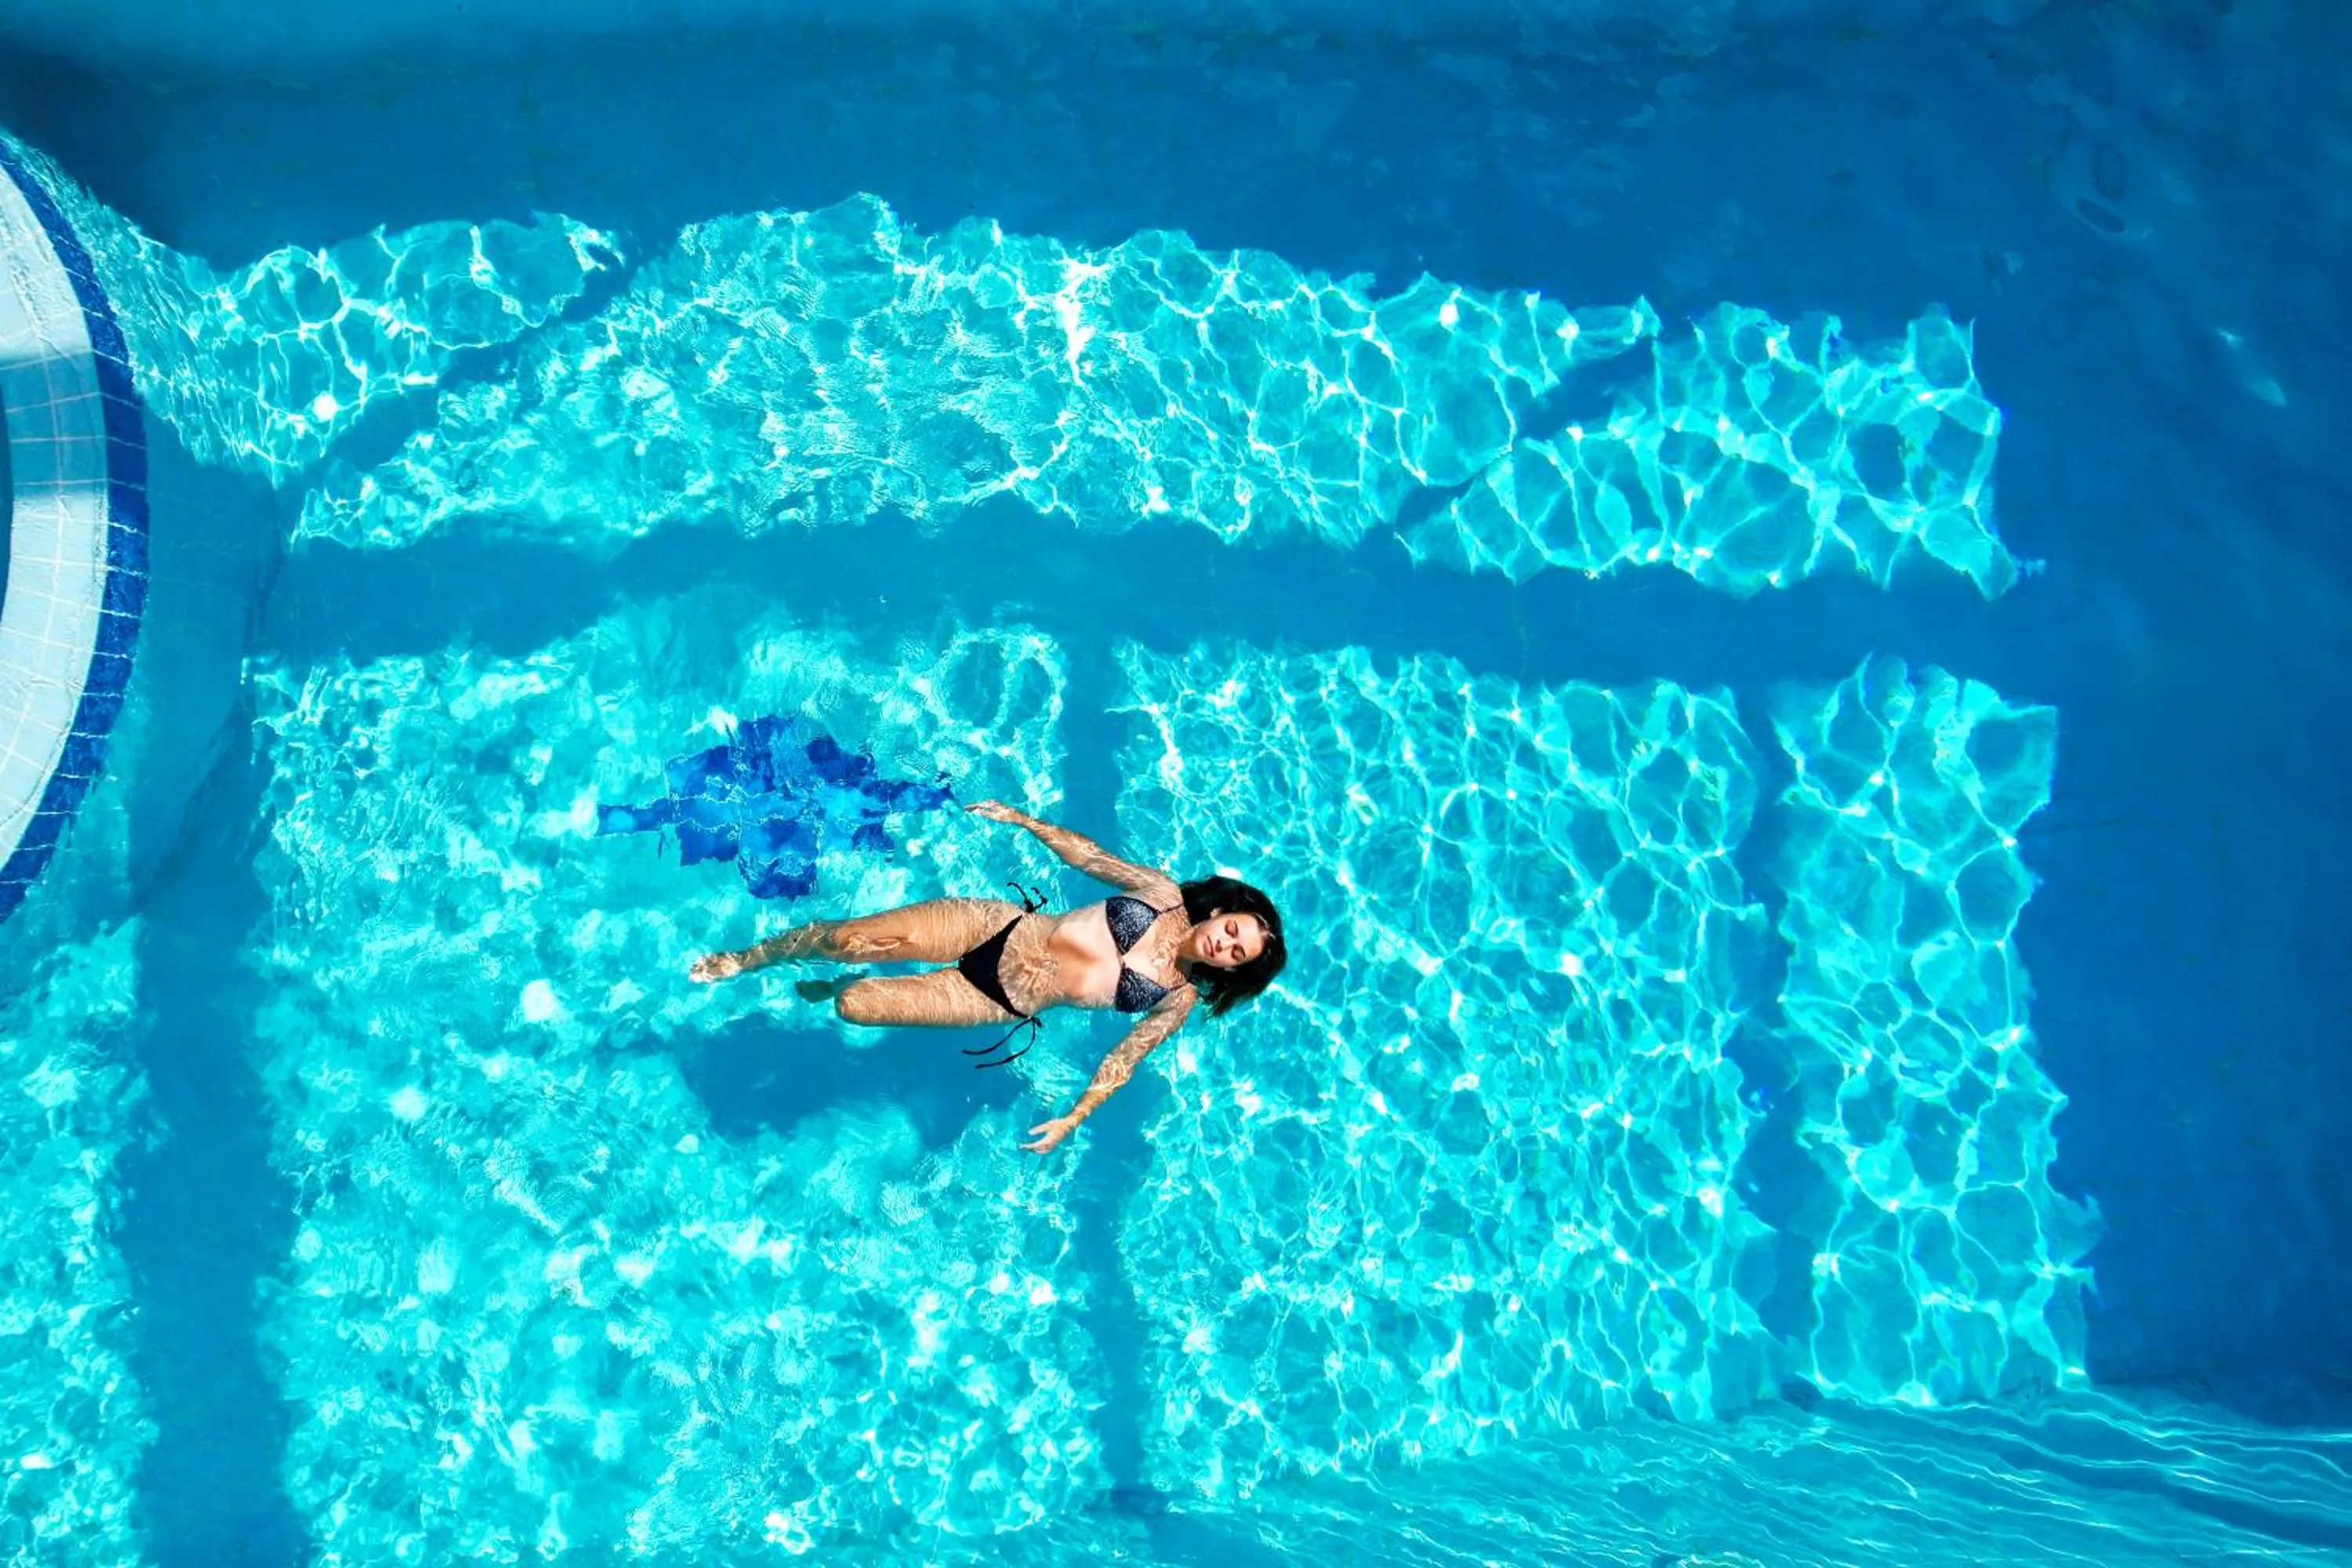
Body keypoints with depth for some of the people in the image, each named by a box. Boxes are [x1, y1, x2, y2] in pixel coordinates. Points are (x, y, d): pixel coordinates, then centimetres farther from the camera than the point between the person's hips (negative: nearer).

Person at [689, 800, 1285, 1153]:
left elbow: (1125, 1057, -4)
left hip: (1007, 1001, -1)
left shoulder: (1180, 998, -6)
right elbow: (1087, 854, 7)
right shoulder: (1166, 895, -3)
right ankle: (748, 959, 19)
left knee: (856, 1004, -14)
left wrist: (1074, 1117, -15)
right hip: (1004, 927, 1)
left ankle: (827, 993, 26)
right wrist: (1022, 819, 4)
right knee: (849, 939, -12)